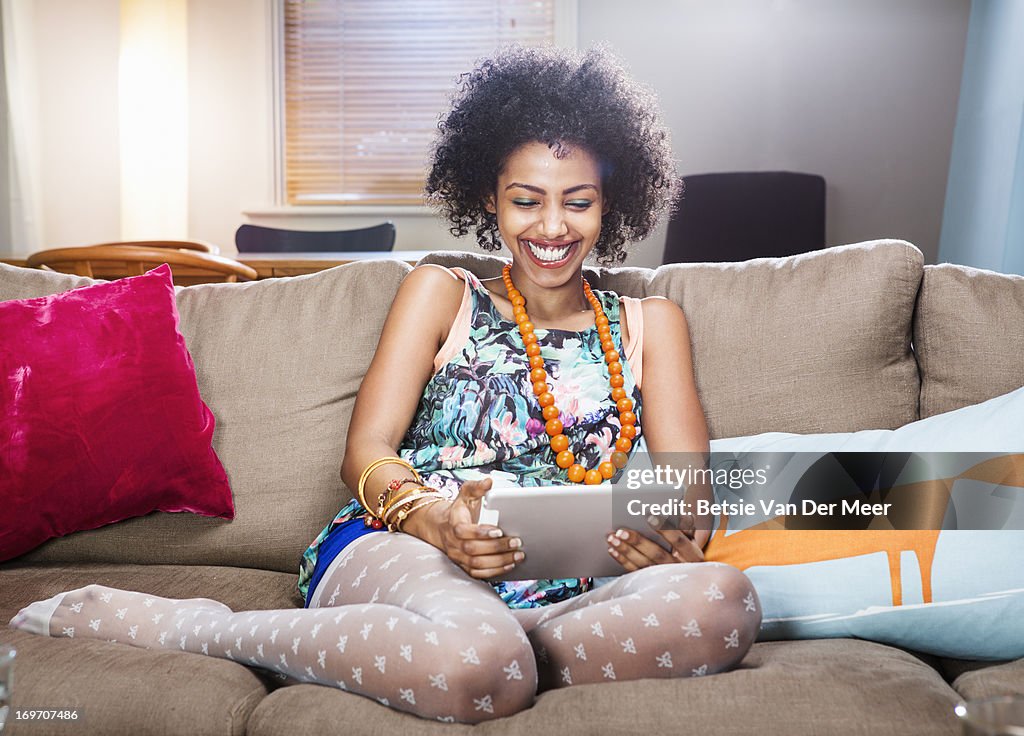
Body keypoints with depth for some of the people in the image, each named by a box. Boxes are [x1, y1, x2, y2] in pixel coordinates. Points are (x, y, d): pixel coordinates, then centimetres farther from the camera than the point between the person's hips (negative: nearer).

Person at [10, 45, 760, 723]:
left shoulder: (650, 324, 18)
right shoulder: (441, 294, 14)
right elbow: (367, 451, 4)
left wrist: (675, 538, -18)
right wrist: (431, 515, -18)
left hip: (565, 593, 2)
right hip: (398, 551, -1)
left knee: (724, 598, -29)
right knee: (478, 664, -38)